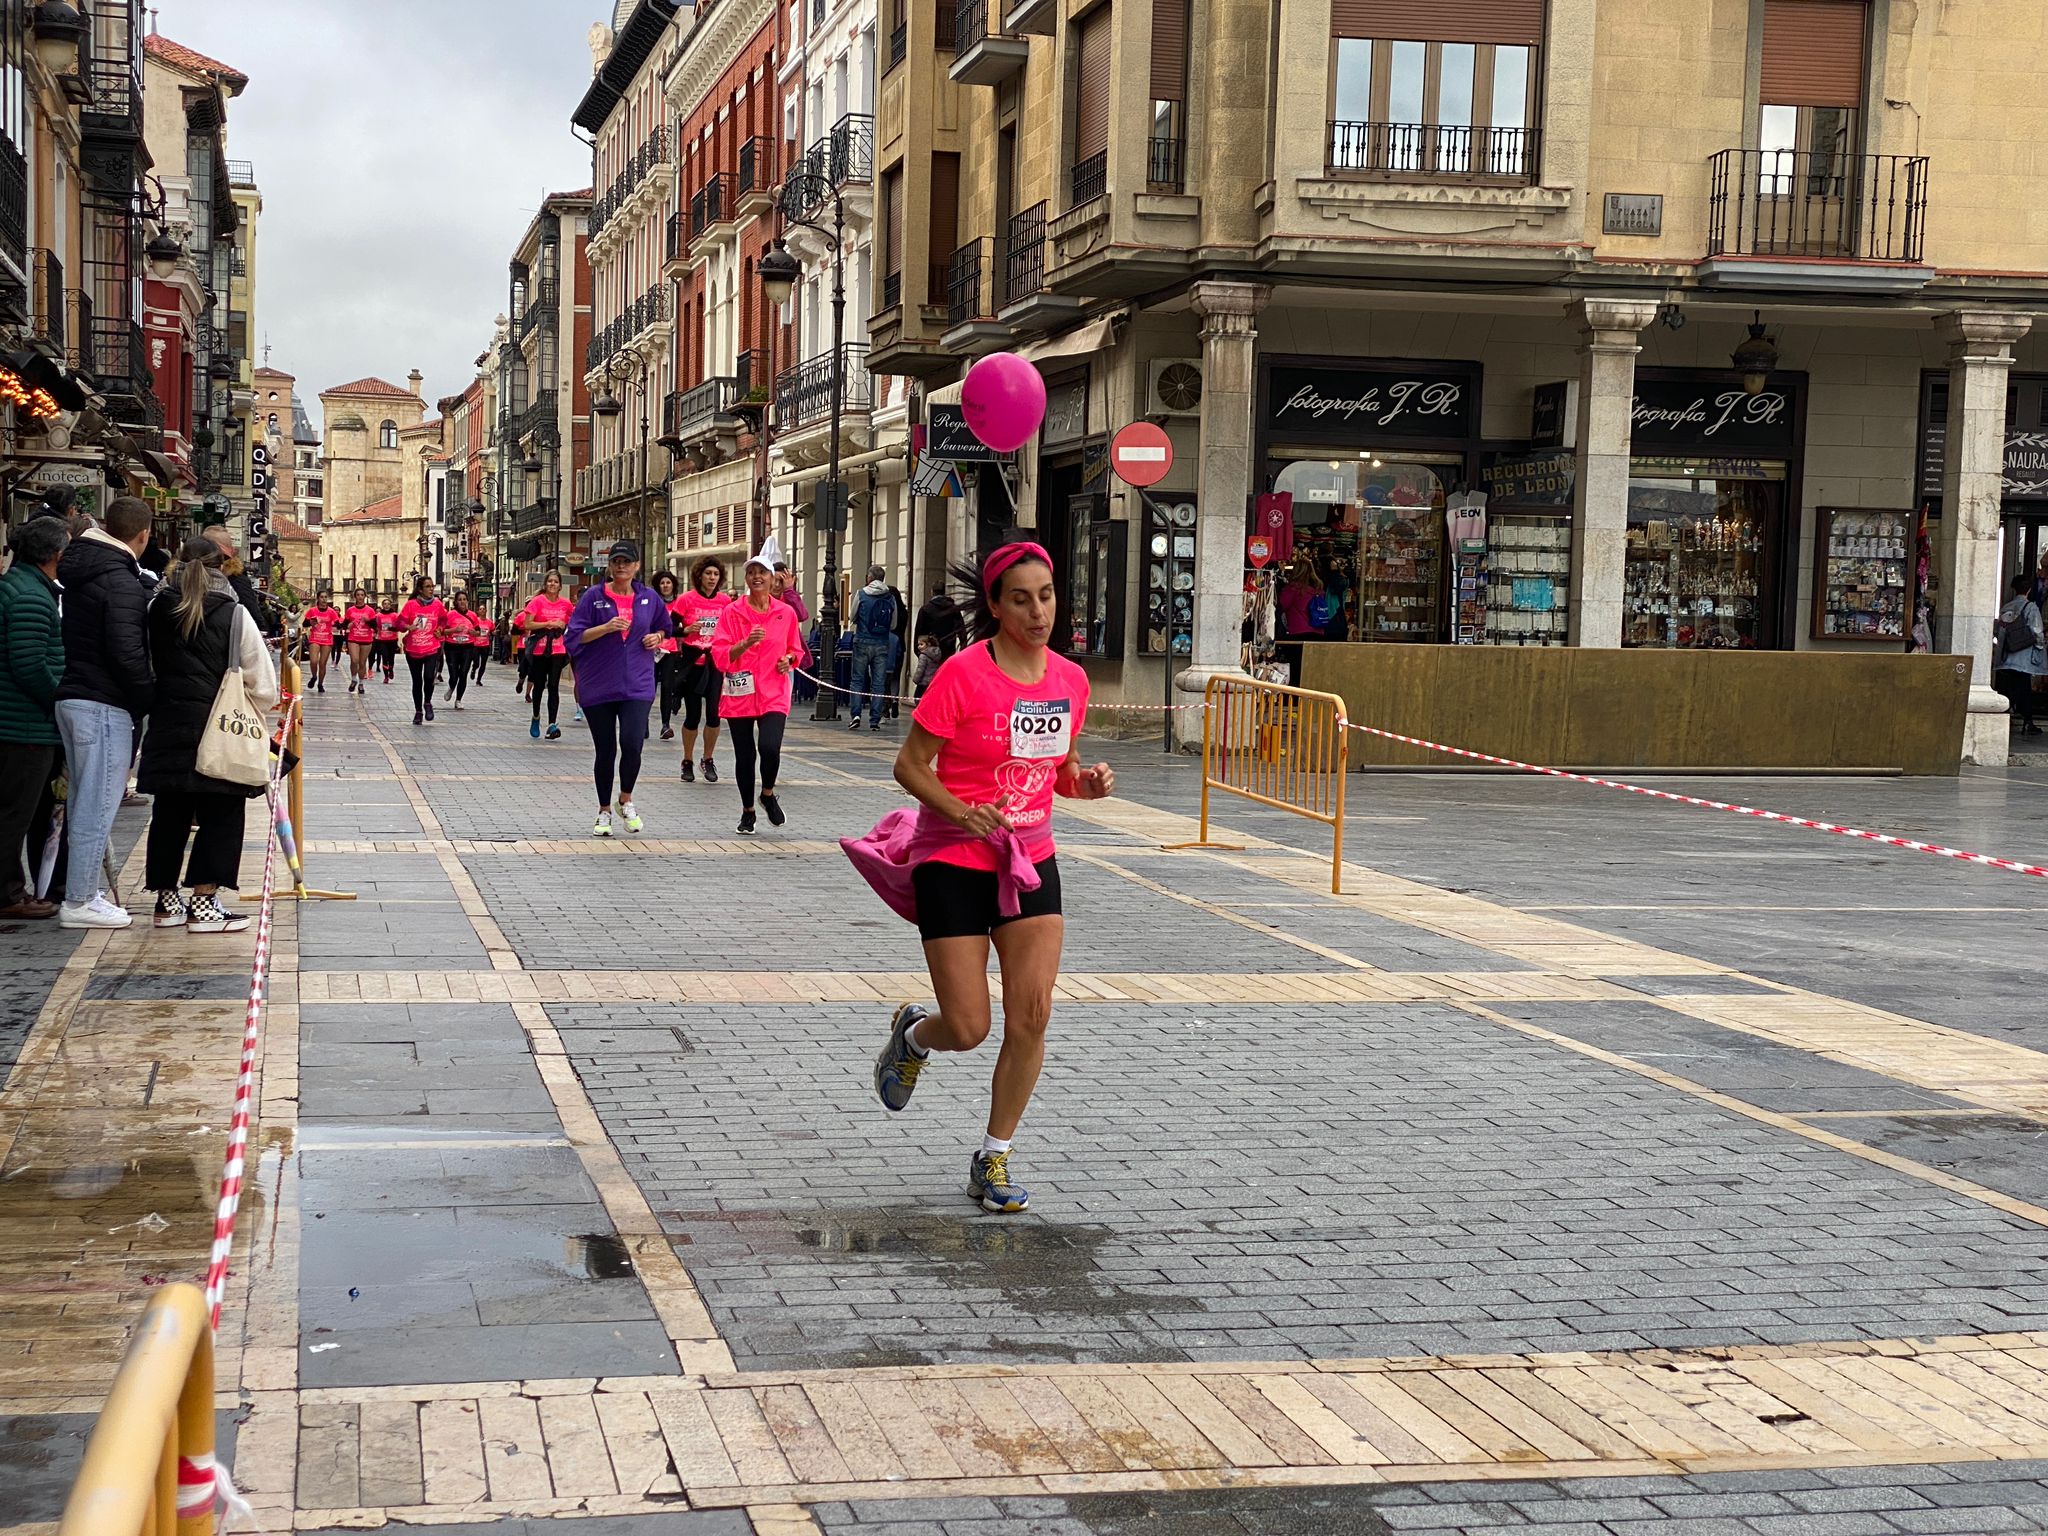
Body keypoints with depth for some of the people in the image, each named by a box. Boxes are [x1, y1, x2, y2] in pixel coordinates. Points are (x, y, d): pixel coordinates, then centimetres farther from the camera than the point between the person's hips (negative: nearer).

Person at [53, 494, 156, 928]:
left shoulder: (77, 570, 13)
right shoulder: (122, 582, -16)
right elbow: (127, 653, -22)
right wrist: (150, 696, -9)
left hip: (72, 696, 10)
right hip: (105, 705, -10)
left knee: (85, 801, 17)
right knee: (98, 804, -5)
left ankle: (83, 890, 24)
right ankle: (79, 901, -2)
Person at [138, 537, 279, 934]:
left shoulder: (158, 609, 4)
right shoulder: (233, 615, -6)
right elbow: (263, 685, -4)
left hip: (167, 728, 4)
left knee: (169, 813, 12)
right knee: (220, 816, 3)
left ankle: (167, 900, 19)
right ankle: (203, 904, 0)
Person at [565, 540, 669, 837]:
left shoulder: (649, 597, 7)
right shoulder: (593, 596, 0)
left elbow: (664, 627, 25)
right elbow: (574, 636, -5)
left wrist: (656, 638, 3)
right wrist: (606, 627, -18)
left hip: (637, 684, 1)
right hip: (598, 686, -1)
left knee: (632, 744, -16)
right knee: (605, 751, 5)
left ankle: (626, 800, 11)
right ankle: (604, 812, 23)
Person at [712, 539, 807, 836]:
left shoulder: (786, 613, 5)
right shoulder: (733, 612, -1)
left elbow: (796, 650, 20)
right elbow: (720, 656, -6)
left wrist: (789, 659, -2)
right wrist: (746, 643, -21)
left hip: (773, 695, 0)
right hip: (740, 694, 0)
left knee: (770, 747, -20)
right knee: (744, 756, 5)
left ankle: (768, 794, 10)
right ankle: (747, 811, 25)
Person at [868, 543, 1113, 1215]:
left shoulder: (1070, 679, 2)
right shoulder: (963, 673, -15)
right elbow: (910, 765, -10)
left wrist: (1088, 781, -6)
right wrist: (959, 809, -25)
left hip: (1031, 862, 5)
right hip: (954, 864, -5)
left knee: (1031, 1016, -5)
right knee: (968, 1029, -4)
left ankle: (994, 1159, 12)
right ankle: (913, 1033, 34)